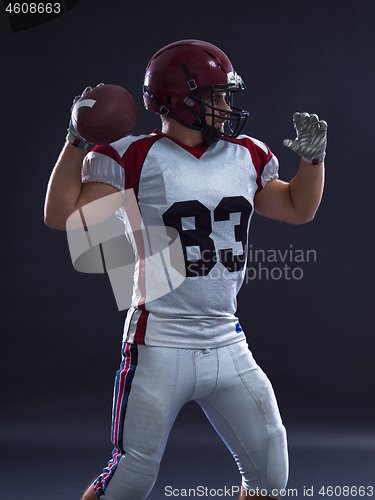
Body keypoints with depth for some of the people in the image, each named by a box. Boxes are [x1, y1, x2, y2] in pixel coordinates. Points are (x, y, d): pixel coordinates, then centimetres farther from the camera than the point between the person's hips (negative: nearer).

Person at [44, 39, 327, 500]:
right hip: (159, 348, -5)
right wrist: (78, 139, -15)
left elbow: (298, 208, 23)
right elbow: (61, 216, -10)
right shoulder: (134, 160, -8)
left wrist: (313, 157, 10)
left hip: (229, 347, 6)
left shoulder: (247, 157, 9)